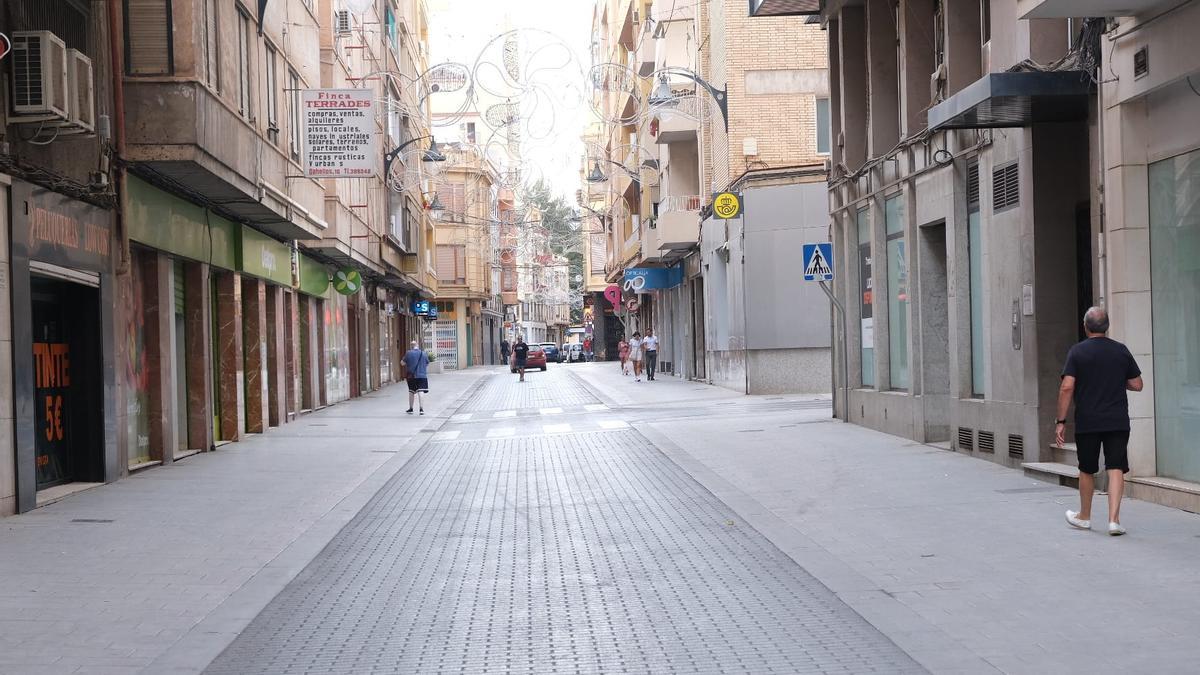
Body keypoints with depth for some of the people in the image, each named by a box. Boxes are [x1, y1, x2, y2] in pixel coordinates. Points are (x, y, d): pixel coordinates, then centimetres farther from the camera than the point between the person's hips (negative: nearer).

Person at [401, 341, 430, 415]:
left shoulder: (408, 353, -5)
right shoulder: (424, 354, 2)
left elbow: (403, 363, 2)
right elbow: (427, 365, 10)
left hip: (411, 376, 0)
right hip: (422, 375, 0)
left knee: (411, 392, 14)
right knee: (421, 392, -5)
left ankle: (411, 409, 24)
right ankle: (421, 409, -15)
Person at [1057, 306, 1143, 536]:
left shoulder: (1077, 352, -5)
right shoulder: (1121, 350, 3)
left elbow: (1067, 388, -12)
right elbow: (1137, 385, 7)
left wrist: (1060, 421, -7)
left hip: (1087, 423, -1)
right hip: (1118, 422, 1)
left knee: (1087, 470, 13)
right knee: (1116, 469, -1)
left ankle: (1084, 517, 28)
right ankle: (1114, 519, -12)